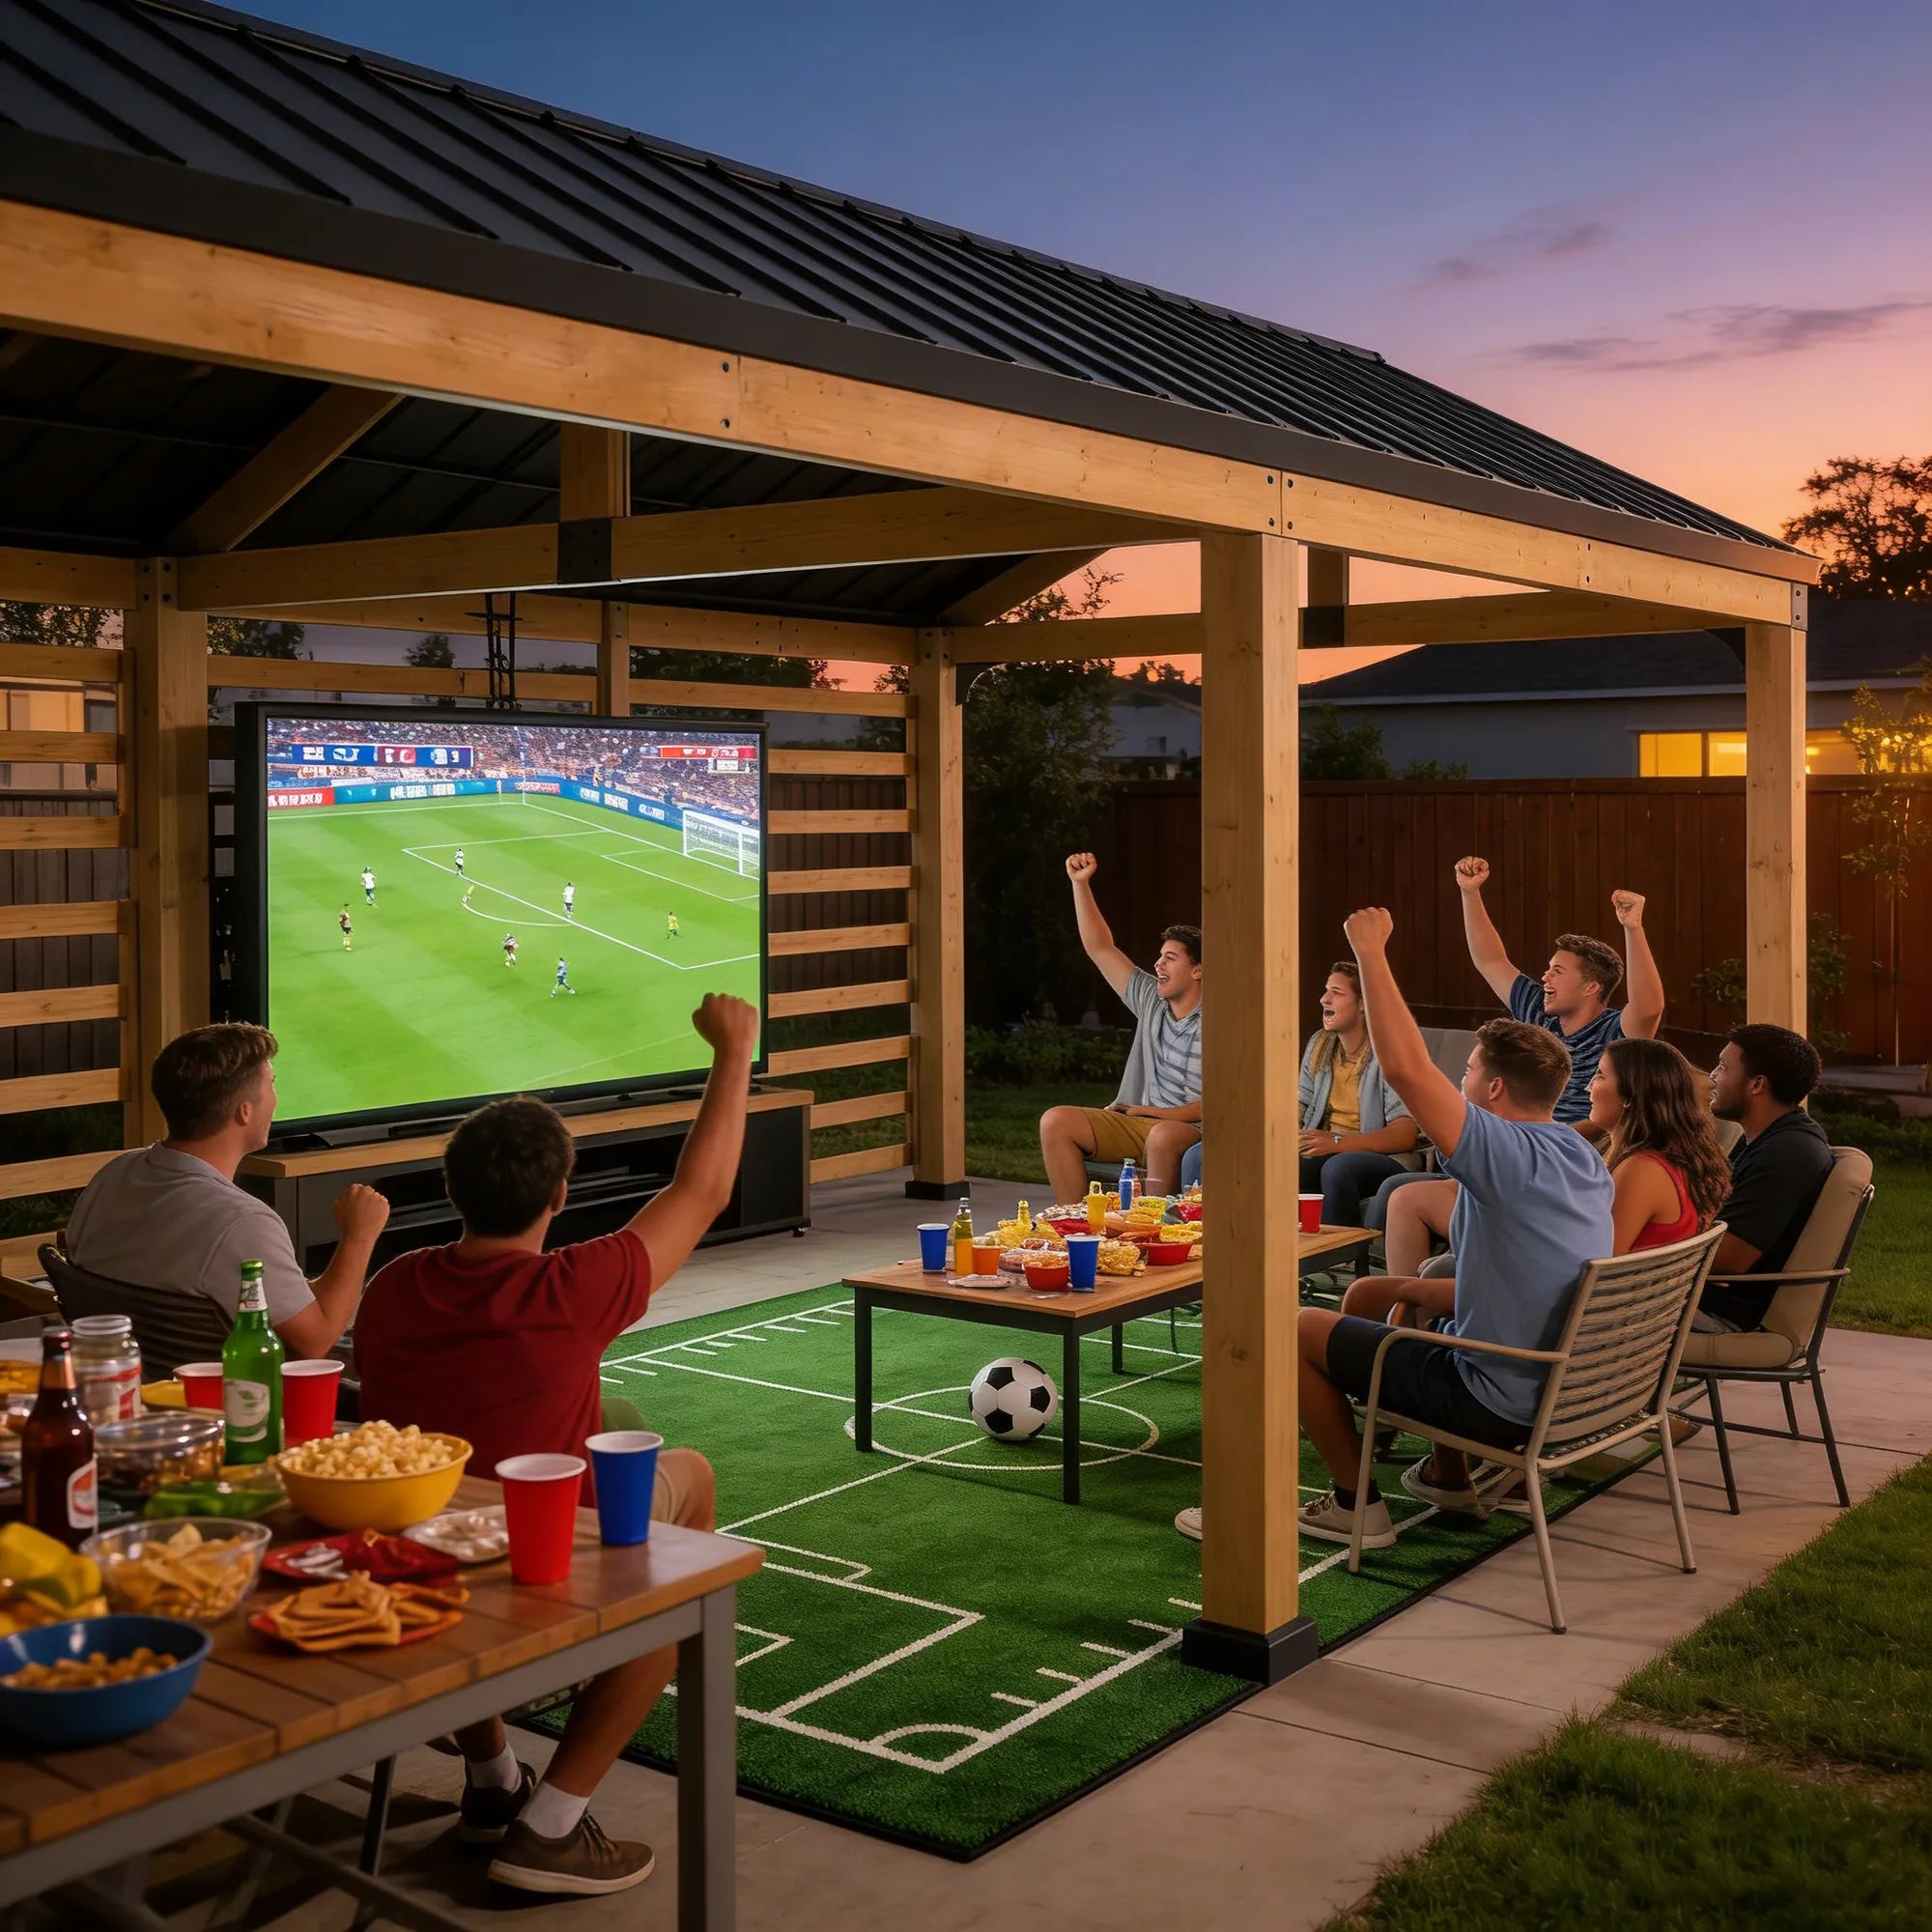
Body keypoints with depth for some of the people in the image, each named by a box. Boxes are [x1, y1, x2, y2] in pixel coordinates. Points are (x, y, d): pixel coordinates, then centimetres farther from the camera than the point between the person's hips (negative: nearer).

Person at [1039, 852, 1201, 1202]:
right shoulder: (1151, 1001, 12)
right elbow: (1100, 949, 14)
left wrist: (1160, 1113, -15)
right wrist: (1080, 884, 8)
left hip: (1190, 1130, -7)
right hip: (1137, 1123, 7)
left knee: (1163, 1136, -41)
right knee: (1056, 1121, -11)